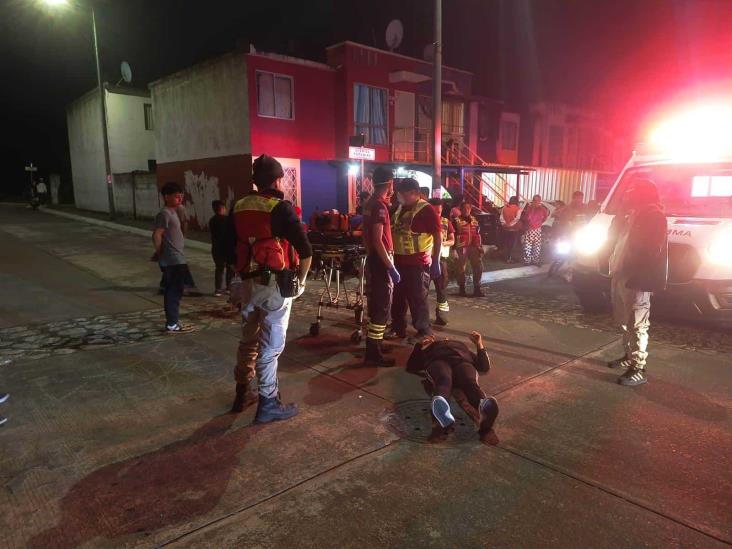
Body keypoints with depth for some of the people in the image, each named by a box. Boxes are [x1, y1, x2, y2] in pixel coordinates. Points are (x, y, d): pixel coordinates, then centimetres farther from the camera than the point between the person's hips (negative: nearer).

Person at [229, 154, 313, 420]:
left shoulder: (239, 207, 8)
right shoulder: (280, 208, -11)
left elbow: (231, 246, 14)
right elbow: (305, 250, -16)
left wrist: (245, 273, 18)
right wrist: (301, 279, -2)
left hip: (248, 282, 7)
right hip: (275, 285, -6)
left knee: (248, 340, 19)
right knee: (270, 345, 1)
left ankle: (243, 394, 32)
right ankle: (268, 403, 10)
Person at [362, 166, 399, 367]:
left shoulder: (370, 203, 12)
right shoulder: (380, 206, -17)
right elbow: (377, 240, -23)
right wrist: (391, 267, -24)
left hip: (372, 259, 10)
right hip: (381, 261, -10)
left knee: (375, 303, 17)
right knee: (383, 306, -6)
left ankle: (373, 343, 29)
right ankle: (374, 353, -3)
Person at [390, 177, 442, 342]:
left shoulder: (426, 210, -10)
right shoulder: (399, 209, 12)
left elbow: (438, 236, -11)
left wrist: (436, 261, -13)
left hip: (418, 263, -7)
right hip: (399, 261, 7)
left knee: (417, 299, 2)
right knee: (398, 298, 14)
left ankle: (424, 332, 17)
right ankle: (398, 329, 28)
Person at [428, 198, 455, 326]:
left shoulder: (446, 222, 5)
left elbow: (452, 241, 6)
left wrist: (443, 243, -14)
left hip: (440, 257, 1)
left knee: (441, 286, 4)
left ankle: (441, 314, 13)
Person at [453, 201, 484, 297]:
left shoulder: (474, 220, 13)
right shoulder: (457, 220, -3)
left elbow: (478, 234, 18)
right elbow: (453, 236, -6)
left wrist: (480, 246, 12)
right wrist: (454, 249, -12)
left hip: (473, 247, 5)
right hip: (461, 248, -5)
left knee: (478, 267, 2)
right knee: (461, 268, 1)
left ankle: (477, 289, 11)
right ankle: (462, 289, 13)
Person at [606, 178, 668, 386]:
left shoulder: (653, 215, -11)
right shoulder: (632, 214, 16)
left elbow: (651, 249, -19)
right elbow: (614, 237, 17)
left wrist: (633, 272, -19)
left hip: (638, 279, -9)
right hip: (620, 275, 9)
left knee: (637, 324, -7)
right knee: (625, 321, 19)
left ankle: (638, 369, -4)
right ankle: (629, 356, 33)